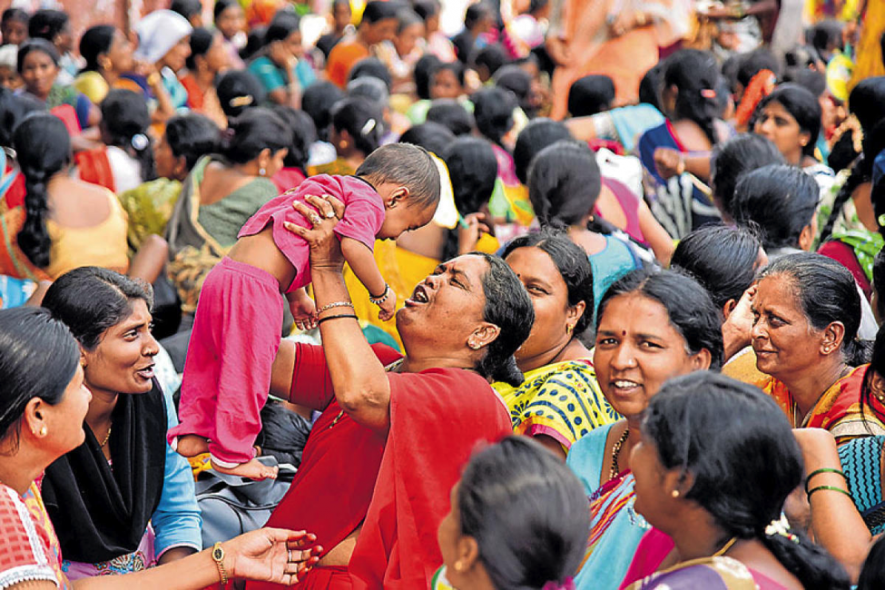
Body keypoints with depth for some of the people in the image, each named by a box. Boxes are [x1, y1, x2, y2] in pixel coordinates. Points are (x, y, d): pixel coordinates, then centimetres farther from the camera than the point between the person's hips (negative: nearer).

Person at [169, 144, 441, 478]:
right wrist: (381, 292, -7)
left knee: (209, 360, 19)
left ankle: (191, 434, 30)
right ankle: (231, 454, 8)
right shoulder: (368, 202, -4)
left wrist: (297, 296, 29)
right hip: (254, 285, -10)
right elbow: (354, 247, -21)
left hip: (223, 276, 10)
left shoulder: (330, 192, 26)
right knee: (245, 368, 0)